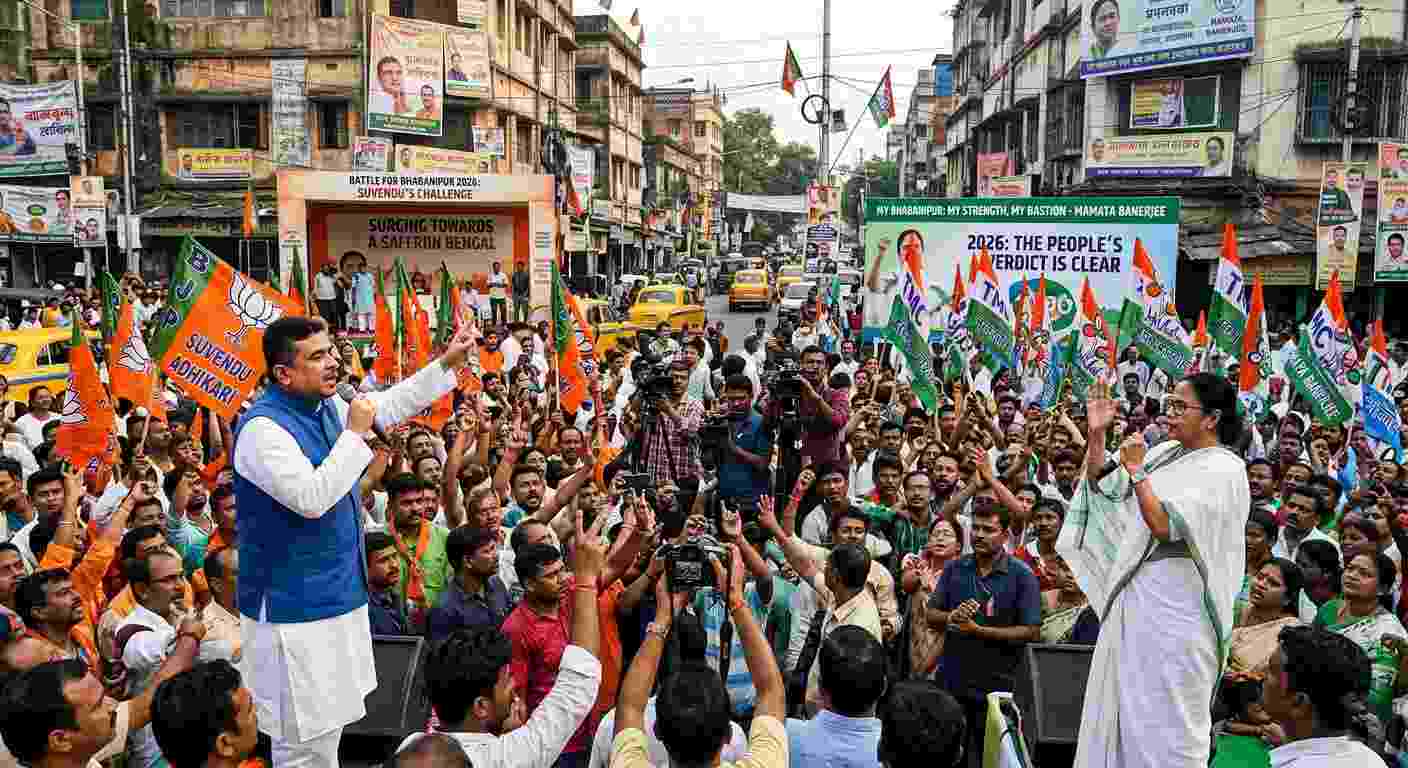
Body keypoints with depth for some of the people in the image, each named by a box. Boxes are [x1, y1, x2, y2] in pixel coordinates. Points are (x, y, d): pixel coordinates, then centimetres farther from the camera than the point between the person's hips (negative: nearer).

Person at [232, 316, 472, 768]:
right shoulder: (263, 427, -22)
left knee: (327, 727, 22)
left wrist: (447, 364, 16)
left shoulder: (328, 406, 5)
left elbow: (388, 407, 21)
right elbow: (311, 499, -30)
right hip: (295, 608, -9)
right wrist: (354, 434, -23)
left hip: (336, 595, 9)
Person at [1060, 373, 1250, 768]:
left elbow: (1165, 525, -21)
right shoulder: (1166, 453, 10)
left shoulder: (1224, 469, -11)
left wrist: (1135, 469, -17)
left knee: (1164, 718, 0)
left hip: (1176, 602, -7)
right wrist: (1097, 435, 5)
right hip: (1133, 594, 8)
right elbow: (1101, 489, 15)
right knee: (1122, 707, 13)